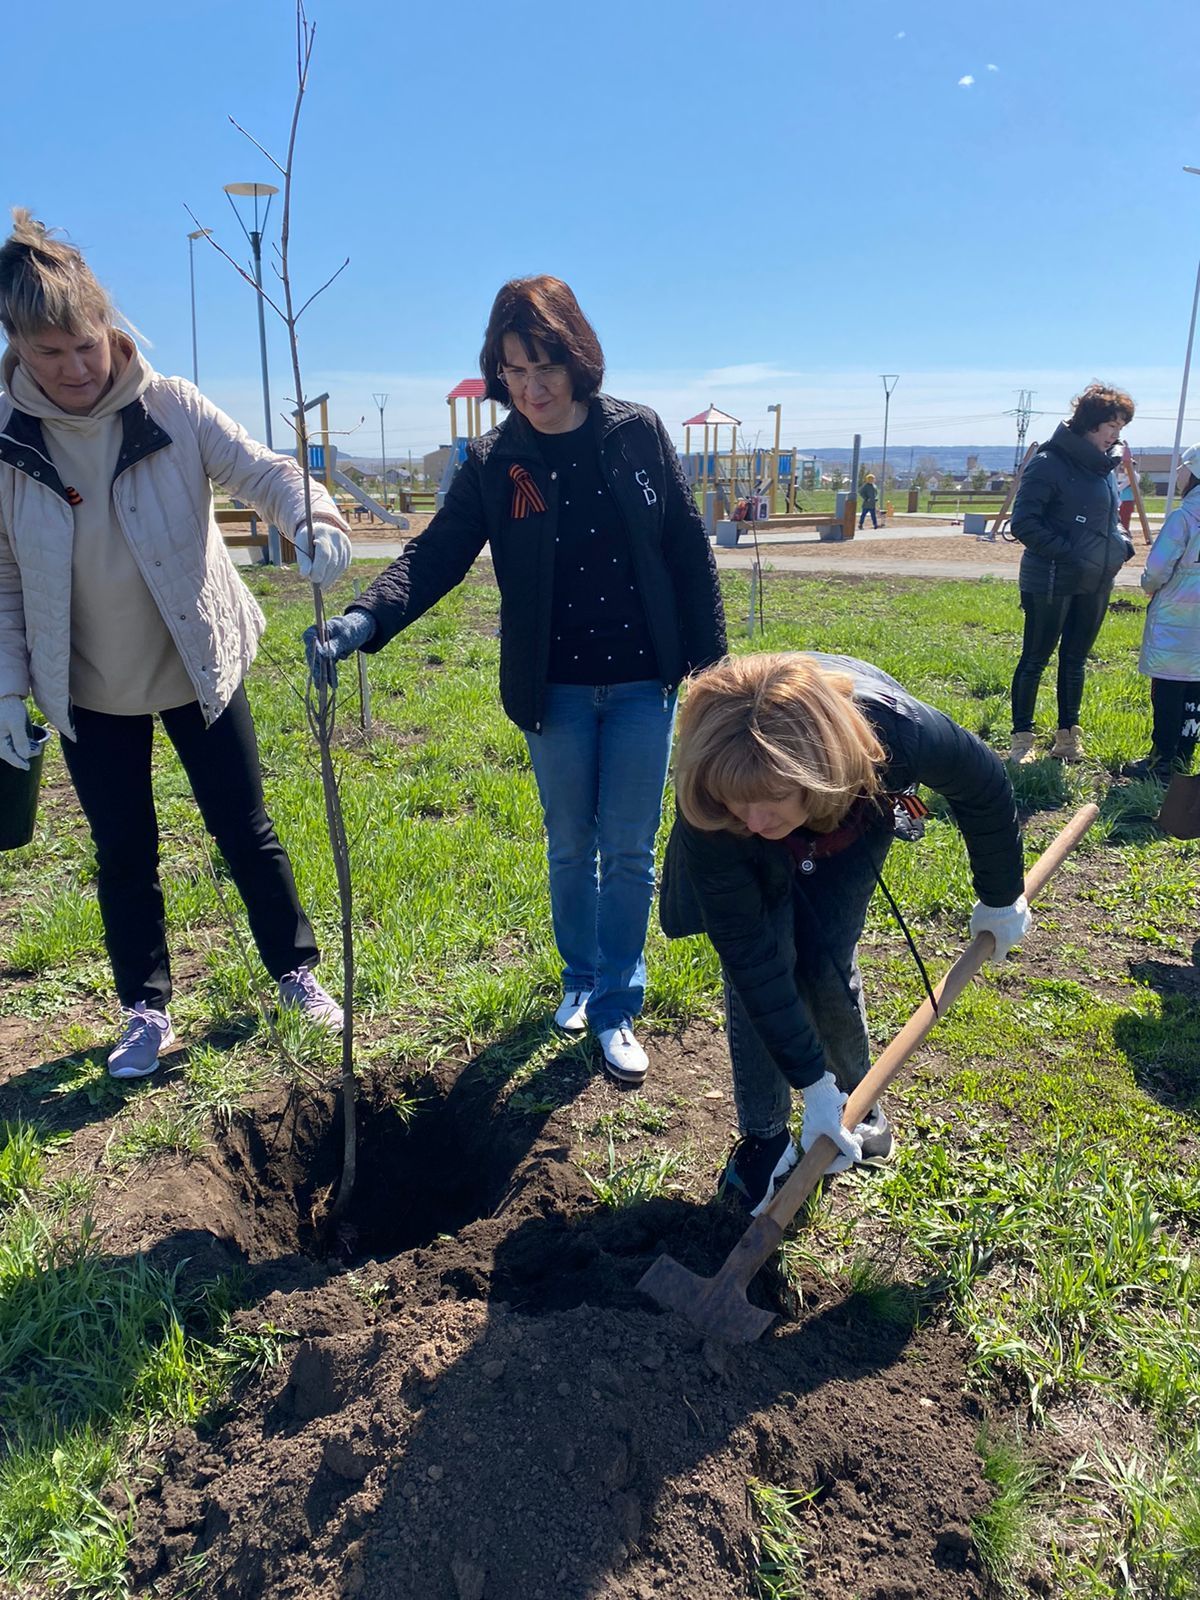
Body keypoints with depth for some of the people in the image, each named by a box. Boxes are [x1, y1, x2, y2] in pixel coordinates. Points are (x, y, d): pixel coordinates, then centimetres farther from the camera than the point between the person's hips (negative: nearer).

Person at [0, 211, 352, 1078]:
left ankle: (297, 972, 30)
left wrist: (315, 520, -42)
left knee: (245, 829, 10)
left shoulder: (171, 406, -12)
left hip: (200, 663, -1)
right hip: (89, 688, 1)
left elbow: (262, 468, -20)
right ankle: (147, 1011, 29)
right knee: (124, 853, 12)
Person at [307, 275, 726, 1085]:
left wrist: (710, 656, 0)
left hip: (644, 684, -1)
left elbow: (689, 550, 1)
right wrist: (365, 618, -30)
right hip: (556, 690, 1)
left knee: (630, 852, 4)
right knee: (571, 849, 13)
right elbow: (436, 553, -12)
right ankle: (580, 980, 35)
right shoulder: (494, 463, -3)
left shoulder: (639, 433, -4)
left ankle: (617, 1006, 19)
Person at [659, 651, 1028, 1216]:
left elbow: (983, 788, -18)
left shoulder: (896, 730, -42)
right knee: (758, 966, -15)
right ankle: (763, 1138, 5)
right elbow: (749, 955, -32)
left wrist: (1000, 900, -3)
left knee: (825, 963, -11)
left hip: (852, 814, 0)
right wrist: (814, 1085, -28)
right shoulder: (706, 814, -41)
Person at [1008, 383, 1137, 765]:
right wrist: (1068, 554, -20)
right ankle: (1022, 739, 12)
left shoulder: (1105, 465, 11)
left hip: (1096, 584, 7)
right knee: (1035, 660, 2)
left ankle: (1068, 735, 26)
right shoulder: (1049, 463, -13)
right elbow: (1024, 523, -16)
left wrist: (1122, 542, 4)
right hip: (1050, 584, -7)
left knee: (1075, 660, 15)